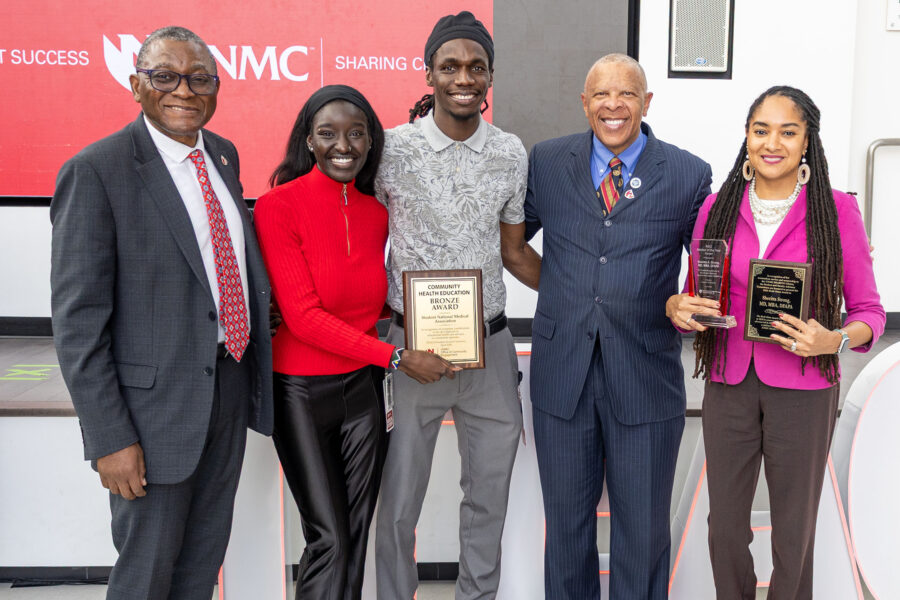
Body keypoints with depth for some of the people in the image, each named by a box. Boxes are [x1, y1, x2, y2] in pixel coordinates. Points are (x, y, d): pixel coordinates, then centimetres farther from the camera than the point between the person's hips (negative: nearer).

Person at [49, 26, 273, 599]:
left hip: (232, 385, 7)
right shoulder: (95, 171, -15)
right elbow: (78, 321, -17)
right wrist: (109, 438, -18)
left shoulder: (224, 155, 6)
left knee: (206, 554, 23)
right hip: (157, 401, -6)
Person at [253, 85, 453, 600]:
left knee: (357, 533, 12)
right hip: (301, 390, -5)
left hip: (363, 386, 5)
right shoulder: (278, 206, -13)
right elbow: (303, 316, -18)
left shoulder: (377, 213, 4)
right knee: (330, 538, 0)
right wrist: (398, 357, -19)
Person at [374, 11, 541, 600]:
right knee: (400, 500, 9)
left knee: (490, 494, 16)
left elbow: (513, 249, 11)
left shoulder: (511, 153, 3)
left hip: (490, 346, 3)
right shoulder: (394, 147, -7)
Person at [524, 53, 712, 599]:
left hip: (646, 378, -1)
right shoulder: (547, 162, 4)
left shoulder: (689, 175, -1)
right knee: (566, 519, 18)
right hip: (562, 374, 2)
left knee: (643, 528, 13)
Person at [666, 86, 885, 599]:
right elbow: (696, 296, 11)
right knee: (726, 526, 11)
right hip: (729, 383, 2)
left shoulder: (836, 210, -5)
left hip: (803, 389, -2)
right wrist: (678, 307, -12)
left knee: (794, 531, 10)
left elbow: (869, 310, -1)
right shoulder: (718, 208, 2)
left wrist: (835, 341, -21)